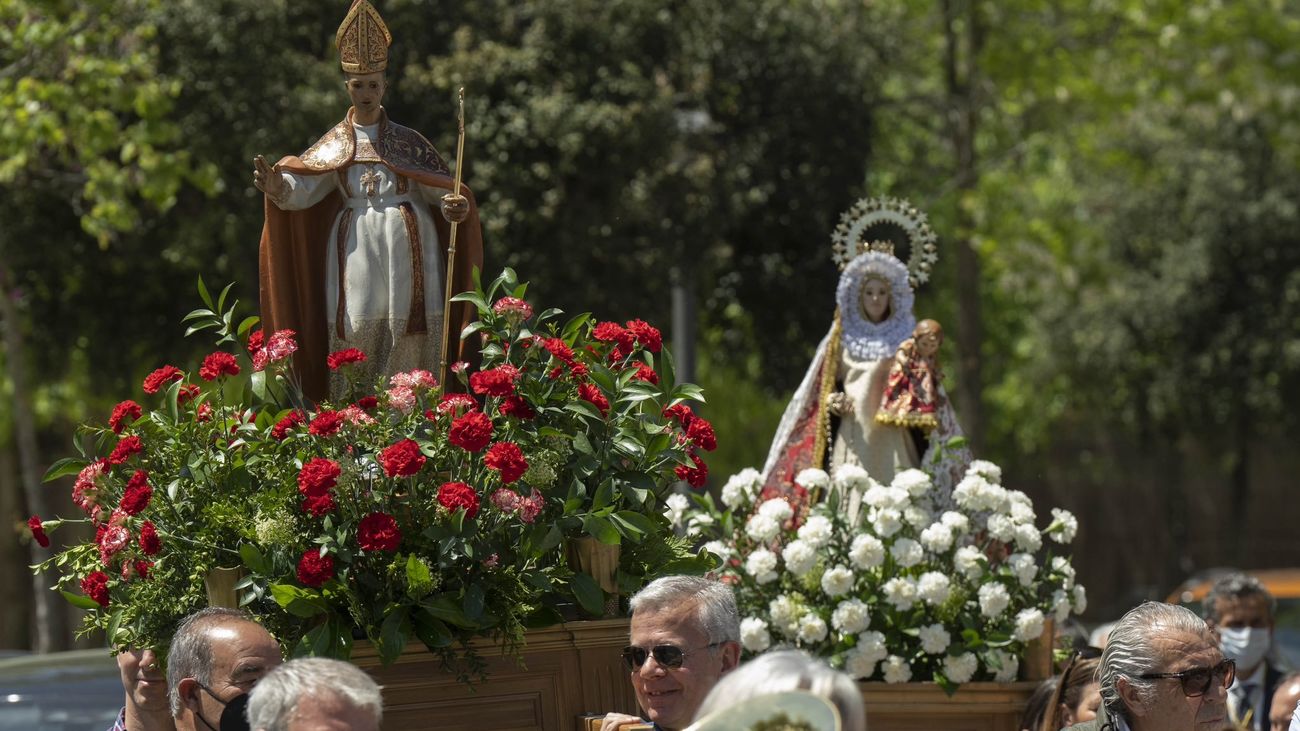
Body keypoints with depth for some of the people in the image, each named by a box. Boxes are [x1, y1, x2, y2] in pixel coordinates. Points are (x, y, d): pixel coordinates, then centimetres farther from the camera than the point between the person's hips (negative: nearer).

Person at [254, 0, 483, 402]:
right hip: (356, 246, 0)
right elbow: (301, 188, -3)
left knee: (409, 334, -6)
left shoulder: (408, 143, 12)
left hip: (408, 247, 0)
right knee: (356, 330, -7)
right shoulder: (334, 147, 11)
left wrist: (455, 204, -16)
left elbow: (439, 187, 7)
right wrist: (277, 186, -26)